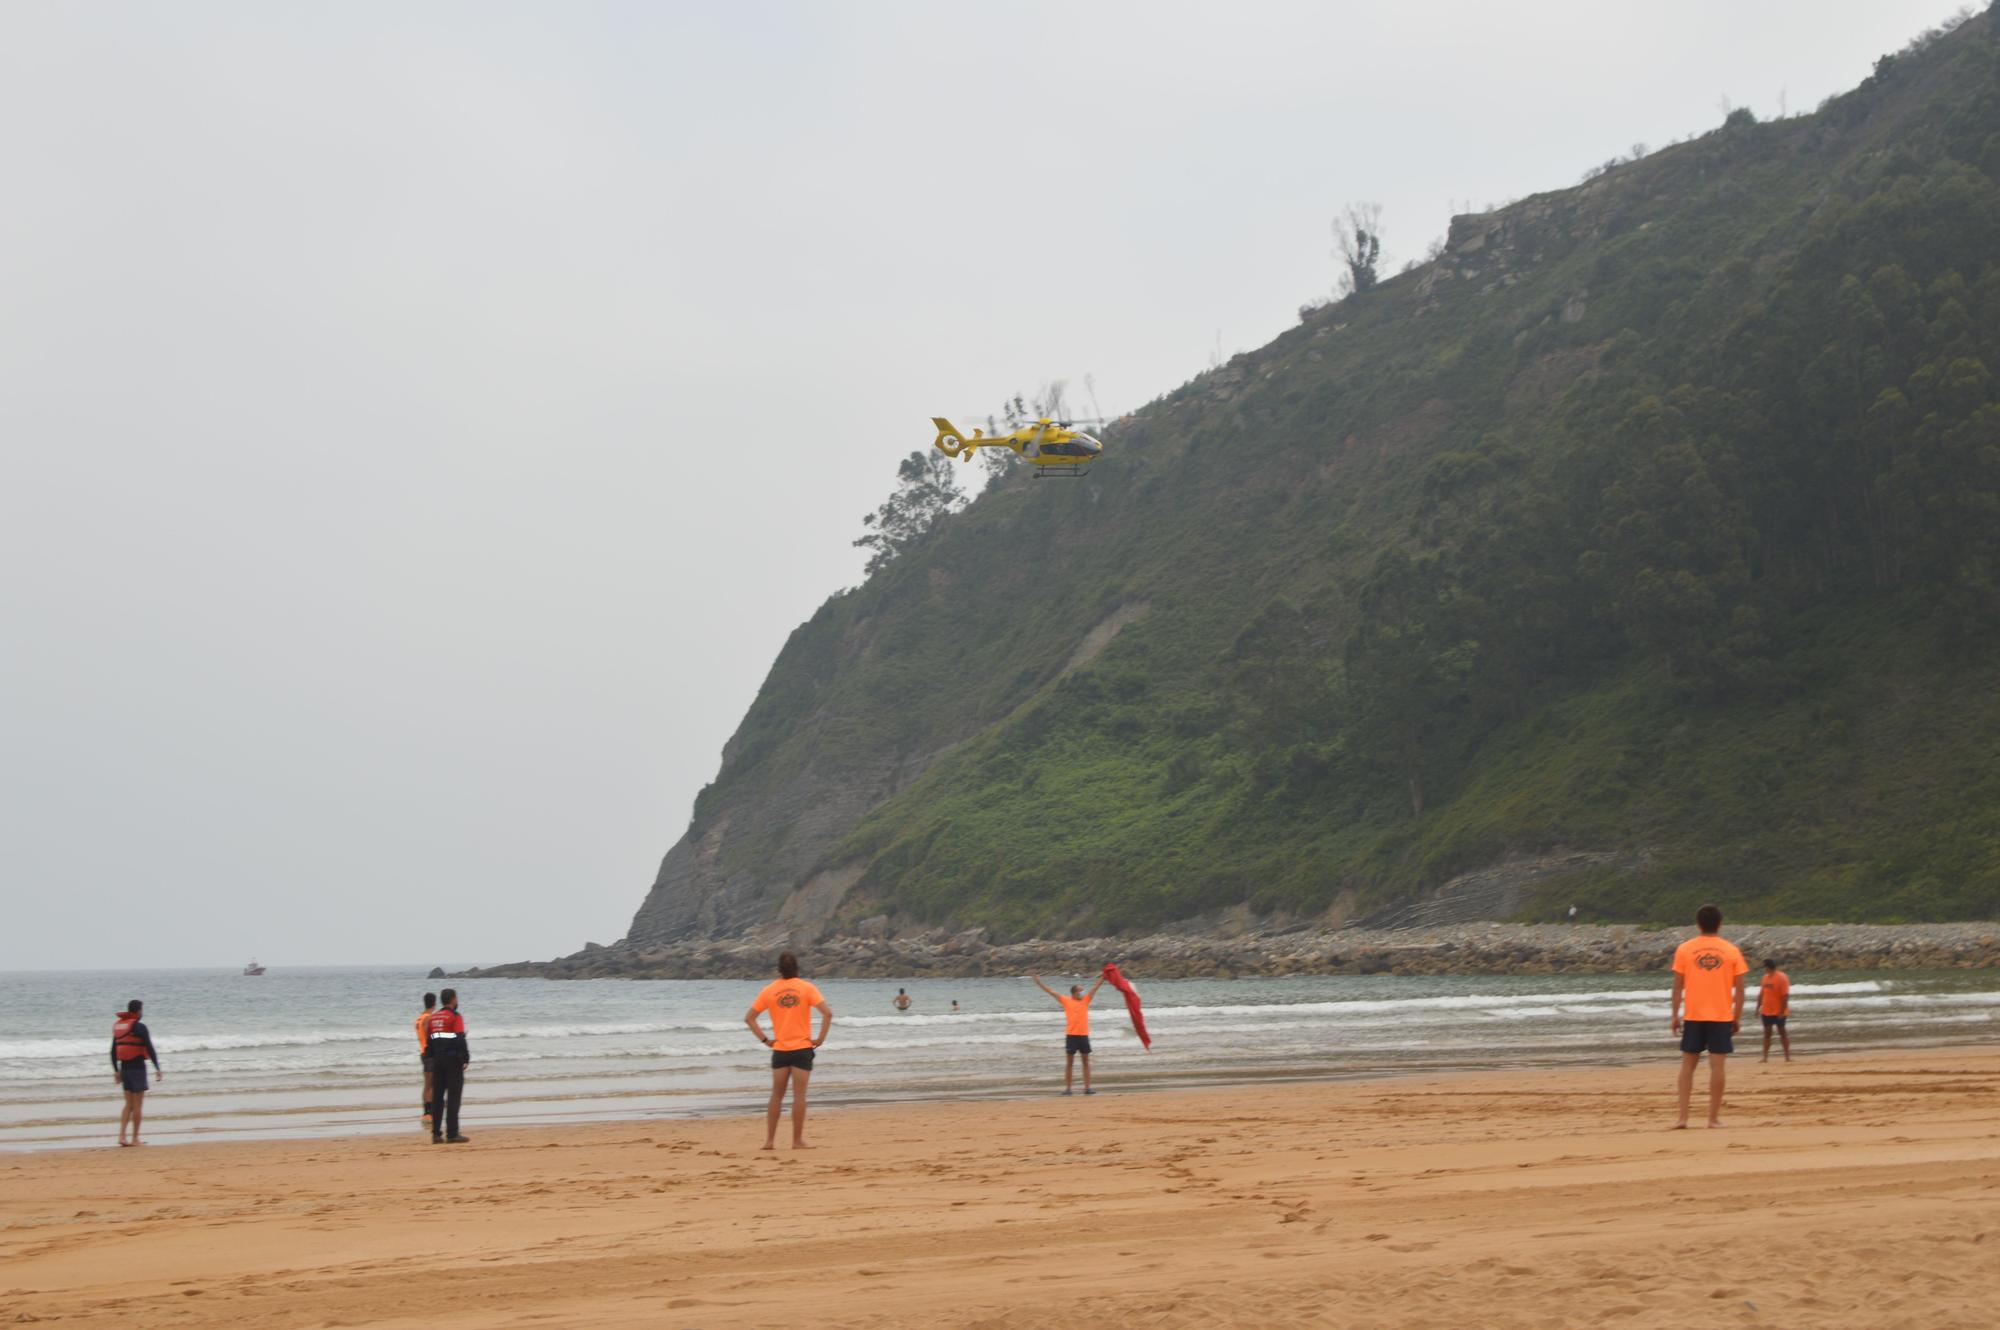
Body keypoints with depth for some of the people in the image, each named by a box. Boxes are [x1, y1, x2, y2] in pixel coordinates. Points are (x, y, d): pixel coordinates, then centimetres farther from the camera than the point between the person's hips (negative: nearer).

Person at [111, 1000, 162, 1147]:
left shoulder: (118, 1025, 10)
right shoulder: (140, 1027, -11)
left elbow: (113, 1051, 15)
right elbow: (150, 1049, -16)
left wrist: (116, 1071, 22)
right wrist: (158, 1069, -12)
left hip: (124, 1068, 6)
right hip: (138, 1067, -6)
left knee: (129, 1105, 13)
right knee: (138, 1105, 1)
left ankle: (121, 1135, 0)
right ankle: (135, 1138, 4)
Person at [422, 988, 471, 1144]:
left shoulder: (432, 1018, 12)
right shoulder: (455, 1017, -8)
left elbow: (428, 1041, 13)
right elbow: (460, 1040, -16)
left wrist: (433, 1058, 17)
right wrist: (466, 1059, -11)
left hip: (437, 1061, 6)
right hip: (453, 1059, -6)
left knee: (437, 1097, 8)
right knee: (453, 1097, -4)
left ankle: (436, 1134, 6)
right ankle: (452, 1134, -7)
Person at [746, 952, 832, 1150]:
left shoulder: (769, 991, 2)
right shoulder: (807, 988, -5)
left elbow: (749, 1018, 2)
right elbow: (827, 1013, -15)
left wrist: (764, 1039, 5)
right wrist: (821, 1038, -7)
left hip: (780, 1050, 2)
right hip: (802, 1049, -2)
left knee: (777, 1095, 12)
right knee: (799, 1095, 0)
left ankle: (770, 1140, 11)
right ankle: (797, 1141, 0)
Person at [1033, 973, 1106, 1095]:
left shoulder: (1085, 1000, 10)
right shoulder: (1066, 1001, 3)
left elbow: (1096, 987, 11)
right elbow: (1050, 991, 4)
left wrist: (1103, 977, 6)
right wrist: (1038, 982, 2)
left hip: (1084, 1035, 2)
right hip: (1071, 1035, -2)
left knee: (1086, 1061, 5)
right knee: (1069, 1062, 3)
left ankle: (1087, 1088, 8)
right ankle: (1067, 1088, 6)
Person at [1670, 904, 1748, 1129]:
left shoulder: (1684, 949, -1)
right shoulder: (1731, 951, 0)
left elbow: (1678, 986, -1)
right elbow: (1739, 988, 0)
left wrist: (1675, 1015, 6)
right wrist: (1737, 1017, 8)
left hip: (1693, 1017, 1)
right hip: (1722, 1017, 0)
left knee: (1688, 1064, 8)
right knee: (1717, 1066, 1)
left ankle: (1683, 1116, 3)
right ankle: (1714, 1117, 2)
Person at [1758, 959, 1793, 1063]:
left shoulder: (1782, 978, -15)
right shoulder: (1766, 977, 9)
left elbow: (1785, 996, -19)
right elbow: (1761, 994, 15)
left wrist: (1782, 1012, -22)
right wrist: (1758, 1008, 11)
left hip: (1779, 1012, -7)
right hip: (1766, 1011, 7)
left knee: (1782, 1032, 2)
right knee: (1767, 1033, 6)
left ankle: (1787, 1056, 9)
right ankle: (1765, 1057, 8)